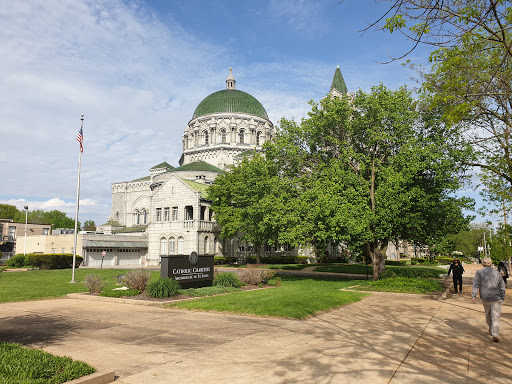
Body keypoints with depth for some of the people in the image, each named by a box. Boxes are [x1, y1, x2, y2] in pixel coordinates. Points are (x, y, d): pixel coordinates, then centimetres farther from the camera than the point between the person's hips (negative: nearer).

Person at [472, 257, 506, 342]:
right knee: (495, 317, -1)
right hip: (496, 298, -1)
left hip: (485, 298, 1)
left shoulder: (479, 272, -3)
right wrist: (502, 298, 14)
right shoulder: (497, 273, 1)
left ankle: (491, 329, 40)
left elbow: (475, 284, -10)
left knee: (488, 314, 21)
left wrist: (473, 295, -8)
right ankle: (495, 335, -9)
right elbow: (502, 287, 5)